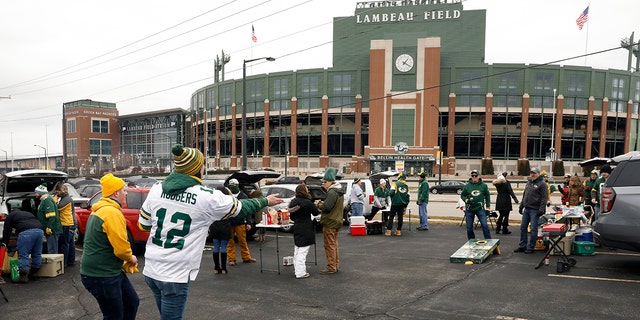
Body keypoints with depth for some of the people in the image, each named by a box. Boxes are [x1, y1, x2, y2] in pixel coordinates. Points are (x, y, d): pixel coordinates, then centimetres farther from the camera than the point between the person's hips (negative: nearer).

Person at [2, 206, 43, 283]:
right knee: (37, 254, 15)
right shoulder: (29, 214, 41)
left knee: (23, 255, -1)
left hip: (26, 232, -5)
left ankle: (23, 276, -3)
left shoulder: (10, 215, 27)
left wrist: (5, 244, 32)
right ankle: (34, 273, 25)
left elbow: (7, 231, 22)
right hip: (39, 230, 5)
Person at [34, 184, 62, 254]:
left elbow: (51, 216, -22)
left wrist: (49, 227, -25)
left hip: (51, 230, -11)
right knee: (51, 251, 16)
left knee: (52, 251, -8)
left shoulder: (47, 200, -13)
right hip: (51, 230, 11)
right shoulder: (44, 200, 20)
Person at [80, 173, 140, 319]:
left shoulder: (101, 209, 11)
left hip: (110, 271, 10)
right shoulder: (112, 212, -22)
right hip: (101, 276, -10)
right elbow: (121, 248, -24)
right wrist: (131, 258, -3)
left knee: (132, 302, 18)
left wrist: (126, 258, 7)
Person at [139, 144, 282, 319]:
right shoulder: (207, 197, -14)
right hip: (175, 274, -6)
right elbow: (241, 207, 2)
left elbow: (143, 224, 13)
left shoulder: (156, 189, 1)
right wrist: (266, 201, 18)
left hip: (150, 269, 6)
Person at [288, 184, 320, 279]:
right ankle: (300, 273, -1)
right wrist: (316, 206, 15)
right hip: (306, 230, -7)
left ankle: (297, 270, 24)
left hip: (296, 228, 7)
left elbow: (291, 216, 12)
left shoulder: (293, 202, 5)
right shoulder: (307, 202, -16)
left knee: (297, 251, 16)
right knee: (302, 252, -4)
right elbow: (316, 213, -4)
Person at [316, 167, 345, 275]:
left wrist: (318, 204, -7)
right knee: (334, 244, 17)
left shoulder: (332, 192, -20)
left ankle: (331, 267, 2)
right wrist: (322, 203, 9)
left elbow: (326, 207, -25)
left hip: (330, 223, -10)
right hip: (337, 221, 10)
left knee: (329, 245, -3)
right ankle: (335, 265, 25)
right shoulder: (339, 191, 13)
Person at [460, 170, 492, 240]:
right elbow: (462, 195, 10)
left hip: (480, 209, -1)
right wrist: (466, 200, -11)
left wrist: (487, 208, 4)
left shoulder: (483, 185, 1)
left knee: (485, 225, -9)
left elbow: (487, 196, 8)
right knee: (469, 227, 7)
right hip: (469, 210, 1)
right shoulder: (467, 186, 1)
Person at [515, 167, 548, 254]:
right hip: (526, 209, 8)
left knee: (533, 229, -2)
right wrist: (521, 206, 19)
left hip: (535, 210, -7)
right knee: (523, 227, 8)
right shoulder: (528, 183, 18)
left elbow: (544, 198, -11)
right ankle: (522, 246, 16)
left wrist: (541, 209, -17)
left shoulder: (542, 184, -5)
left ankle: (530, 247, 5)